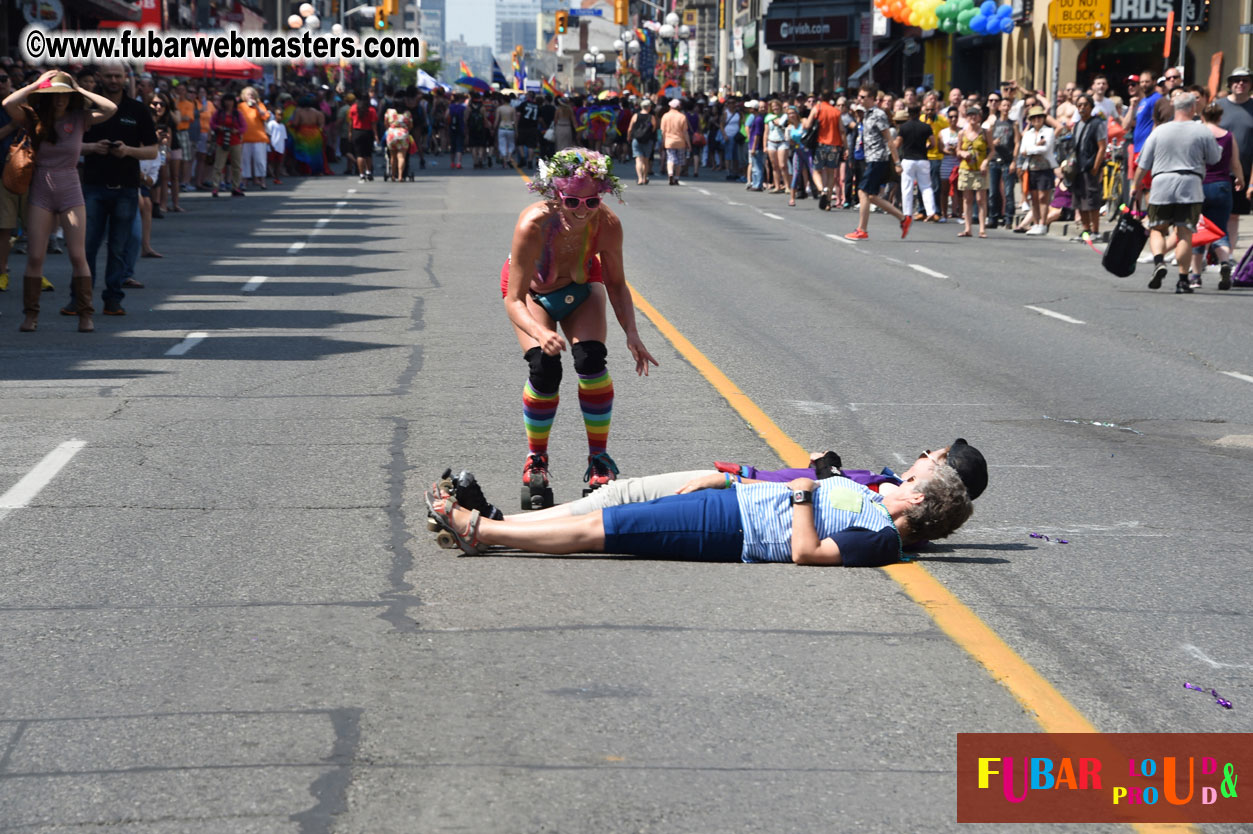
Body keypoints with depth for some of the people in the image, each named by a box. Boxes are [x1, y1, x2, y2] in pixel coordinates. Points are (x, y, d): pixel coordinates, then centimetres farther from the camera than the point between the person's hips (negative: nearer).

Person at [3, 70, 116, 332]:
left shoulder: (78, 119, 0)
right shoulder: (34, 119, -1)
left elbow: (111, 109, -13)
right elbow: (9, 103, -17)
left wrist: (80, 90, -6)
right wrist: (37, 83, -9)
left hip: (71, 192, 0)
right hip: (41, 193, 0)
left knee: (78, 255, -3)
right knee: (35, 256, -2)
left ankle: (85, 315, 3)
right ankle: (30, 315, 6)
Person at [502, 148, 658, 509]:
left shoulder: (607, 224, -32)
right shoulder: (532, 226, -40)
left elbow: (616, 283, -14)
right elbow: (514, 301, -36)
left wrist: (632, 333, -27)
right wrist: (539, 333, -56)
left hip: (581, 288, 2)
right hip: (532, 292, -2)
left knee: (591, 360, -21)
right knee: (544, 368, -22)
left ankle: (599, 459, -4)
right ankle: (536, 462, 1)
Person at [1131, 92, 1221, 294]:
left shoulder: (1159, 131, 6)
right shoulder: (1202, 131, 0)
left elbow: (1143, 164, 8)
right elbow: (1215, 159, 8)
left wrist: (1136, 185, 20)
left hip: (1161, 185, 1)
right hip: (1190, 186, -1)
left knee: (1157, 229, 11)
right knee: (1185, 233, 2)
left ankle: (1159, 262, -15)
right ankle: (1183, 280, -1)